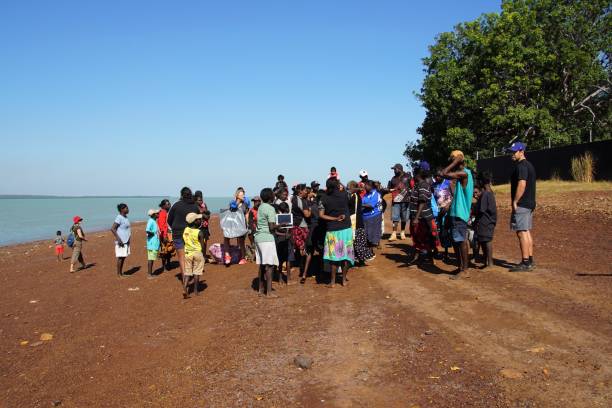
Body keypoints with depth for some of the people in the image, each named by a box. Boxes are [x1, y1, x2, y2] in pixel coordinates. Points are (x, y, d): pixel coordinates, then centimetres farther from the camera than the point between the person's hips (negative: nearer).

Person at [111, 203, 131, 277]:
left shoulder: (125, 217, 12)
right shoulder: (119, 218, -15)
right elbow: (112, 229, -21)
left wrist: (128, 239, 15)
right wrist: (118, 239, -22)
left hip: (126, 241, 9)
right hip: (121, 241, -9)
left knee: (124, 257, 13)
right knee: (120, 257, -3)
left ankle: (121, 272, 21)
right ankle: (118, 274, 4)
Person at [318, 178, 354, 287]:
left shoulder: (324, 198, -6)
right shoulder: (344, 195, -6)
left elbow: (321, 215, -10)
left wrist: (335, 219, -7)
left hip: (332, 230, 0)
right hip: (346, 228, 0)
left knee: (334, 255, 6)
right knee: (346, 254, 10)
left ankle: (333, 281, 9)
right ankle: (344, 279, 18)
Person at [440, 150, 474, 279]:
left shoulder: (463, 173, -16)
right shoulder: (463, 174, 16)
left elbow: (443, 174, -25)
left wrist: (455, 162, -16)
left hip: (459, 214, -10)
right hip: (456, 213, 10)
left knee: (461, 241, -5)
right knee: (456, 241, 15)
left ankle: (465, 270, 1)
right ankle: (460, 267, 23)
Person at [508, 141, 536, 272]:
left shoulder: (521, 166, -14)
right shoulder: (529, 165, 19)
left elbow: (522, 184, -24)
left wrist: (515, 202, -20)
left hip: (521, 205, -11)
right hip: (529, 203, 11)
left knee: (522, 232, -9)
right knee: (527, 232, 13)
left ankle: (525, 263, -8)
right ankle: (530, 261, 18)